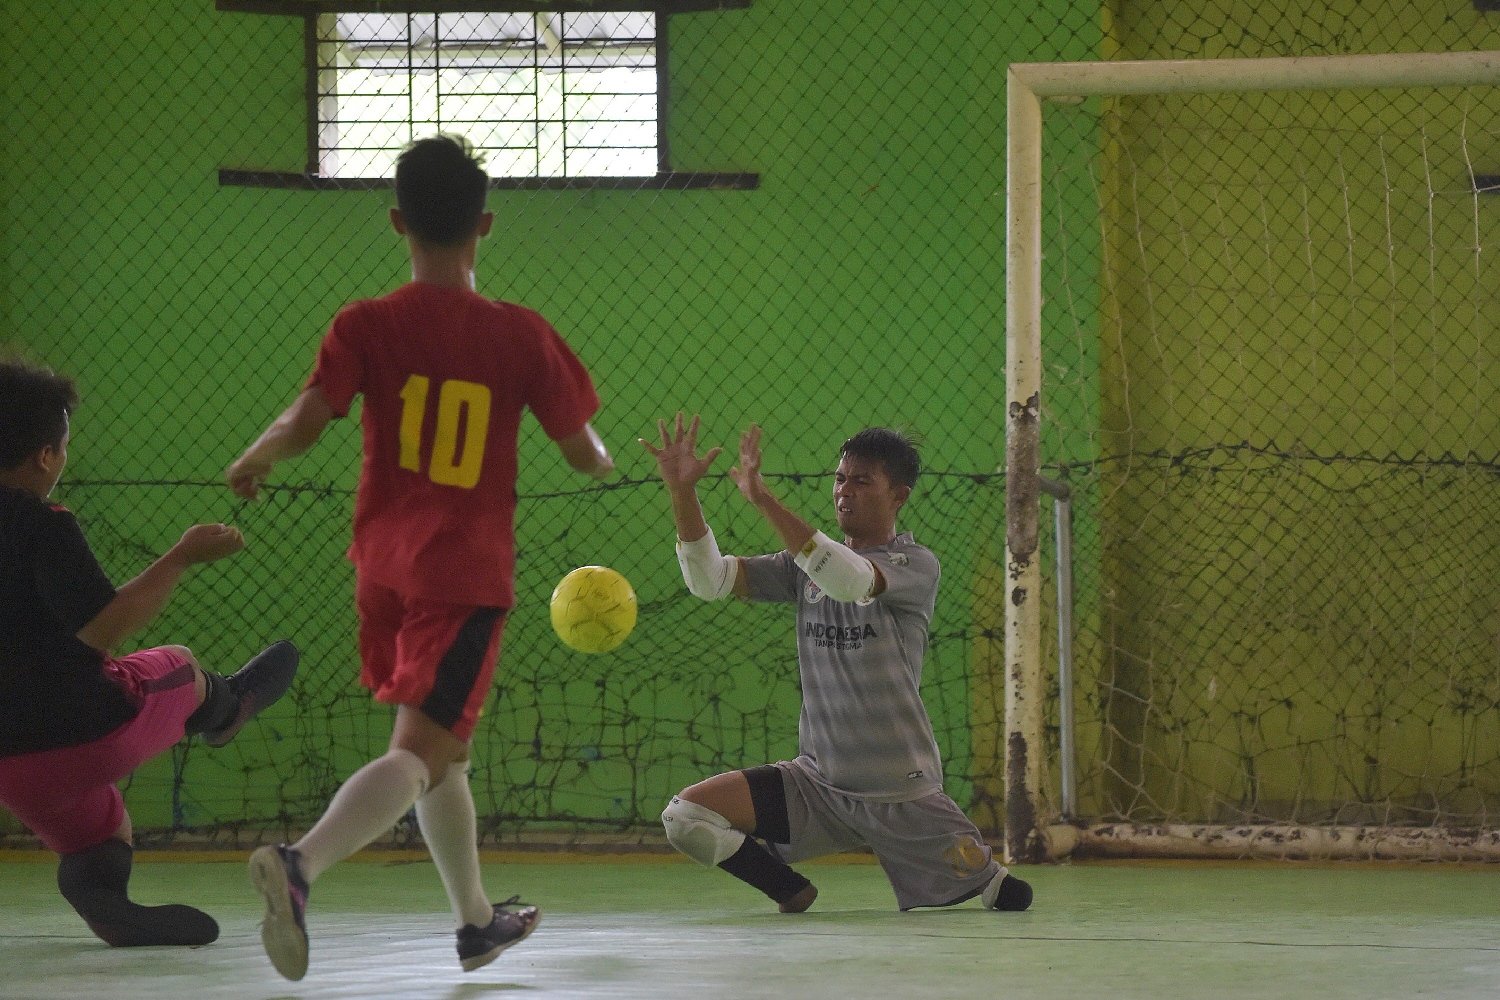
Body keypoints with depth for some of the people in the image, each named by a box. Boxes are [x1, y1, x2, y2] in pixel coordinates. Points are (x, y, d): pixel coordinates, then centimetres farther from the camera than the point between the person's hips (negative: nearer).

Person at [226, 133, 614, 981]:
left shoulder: (366, 326, -4)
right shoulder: (521, 336, -5)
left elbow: (304, 423, -14)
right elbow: (584, 451, 1)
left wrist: (255, 461, 7)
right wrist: (603, 462, 25)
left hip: (385, 563, 4)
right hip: (468, 571, -4)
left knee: (445, 748, 21)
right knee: (422, 752, -11)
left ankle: (478, 920, 34)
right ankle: (302, 864, -37)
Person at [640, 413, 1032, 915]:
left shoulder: (915, 565, -9)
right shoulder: (806, 563, 7)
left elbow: (850, 581, -30)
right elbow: (709, 580, -2)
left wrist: (763, 499, -36)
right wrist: (682, 492, -16)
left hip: (902, 794, -4)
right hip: (817, 779, 4)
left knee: (1010, 894, -2)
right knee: (686, 816, -14)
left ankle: (993, 882, 37)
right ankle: (793, 892, 10)